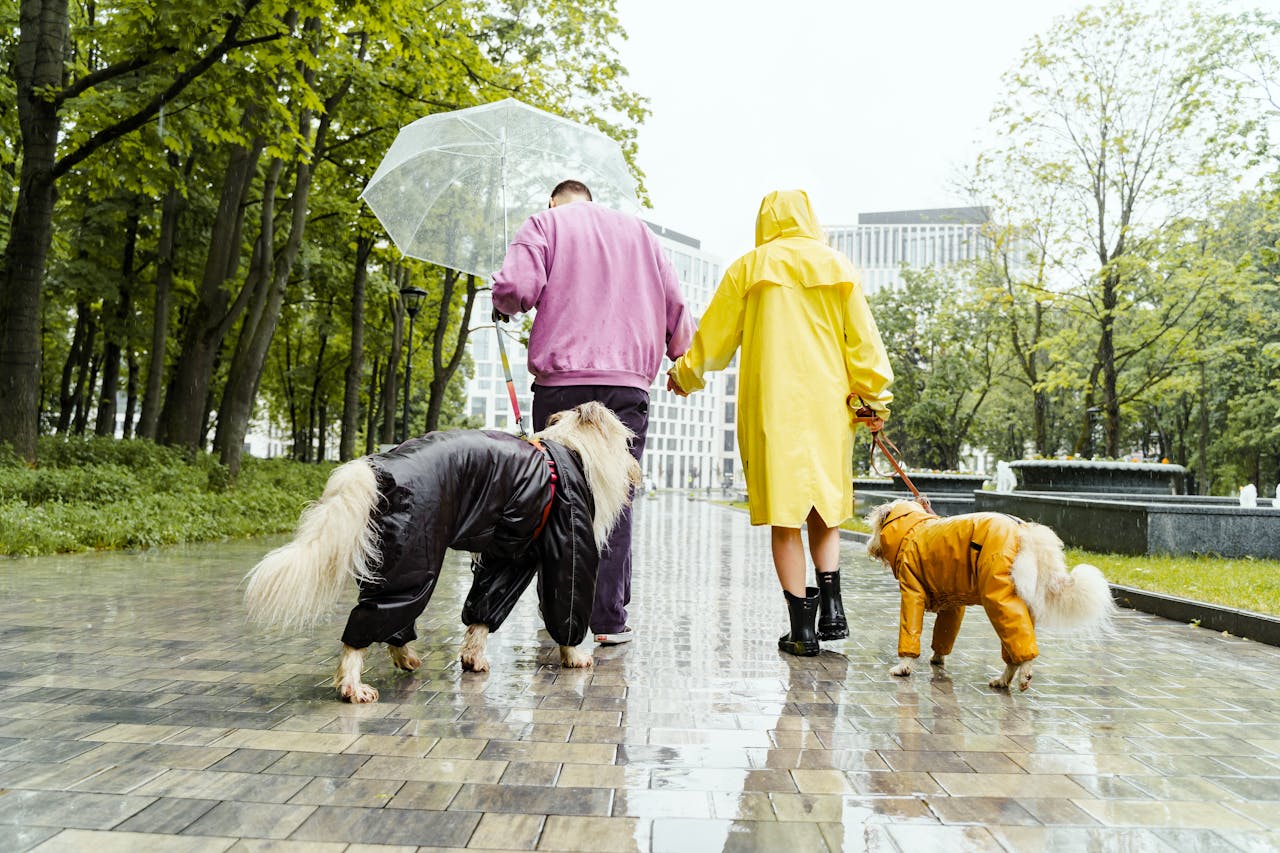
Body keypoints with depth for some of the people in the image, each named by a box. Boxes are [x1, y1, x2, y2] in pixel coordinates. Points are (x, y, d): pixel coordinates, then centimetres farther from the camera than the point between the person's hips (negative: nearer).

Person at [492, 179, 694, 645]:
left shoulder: (545, 223, 11)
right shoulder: (638, 231, 21)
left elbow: (515, 287, -8)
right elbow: (674, 304, 16)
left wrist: (504, 304, 14)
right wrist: (684, 360, 30)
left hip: (561, 382, -2)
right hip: (627, 383, 2)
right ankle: (609, 619, -1)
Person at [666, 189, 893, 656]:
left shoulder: (748, 267, 4)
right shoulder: (838, 266, 10)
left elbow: (715, 336, 9)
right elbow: (862, 339, 6)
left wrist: (685, 374, 24)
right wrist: (875, 396, 11)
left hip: (772, 406, -2)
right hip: (827, 405, 2)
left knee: (784, 515, 1)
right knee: (824, 503, 15)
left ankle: (802, 628, 3)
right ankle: (831, 608, 3)